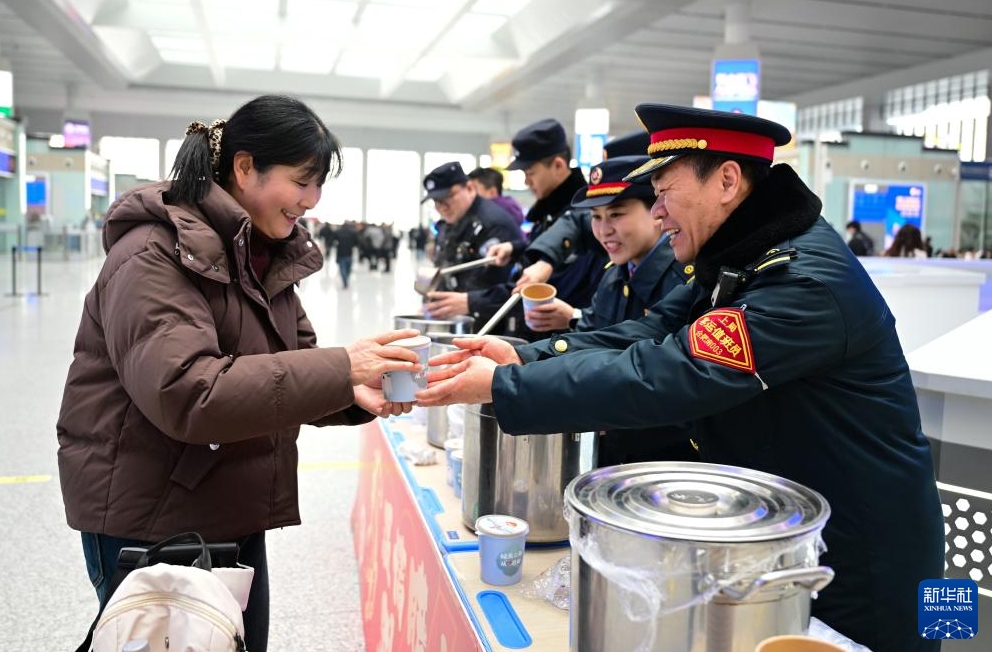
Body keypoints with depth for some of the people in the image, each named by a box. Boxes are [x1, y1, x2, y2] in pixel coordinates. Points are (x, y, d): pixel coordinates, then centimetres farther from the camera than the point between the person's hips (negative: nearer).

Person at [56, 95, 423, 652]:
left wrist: (354, 395, -16)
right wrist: (342, 369, -35)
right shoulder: (153, 257, -20)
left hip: (234, 514, 8)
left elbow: (290, 369, 6)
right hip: (147, 521, -8)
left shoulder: (266, 255, 7)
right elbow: (186, 392, -32)